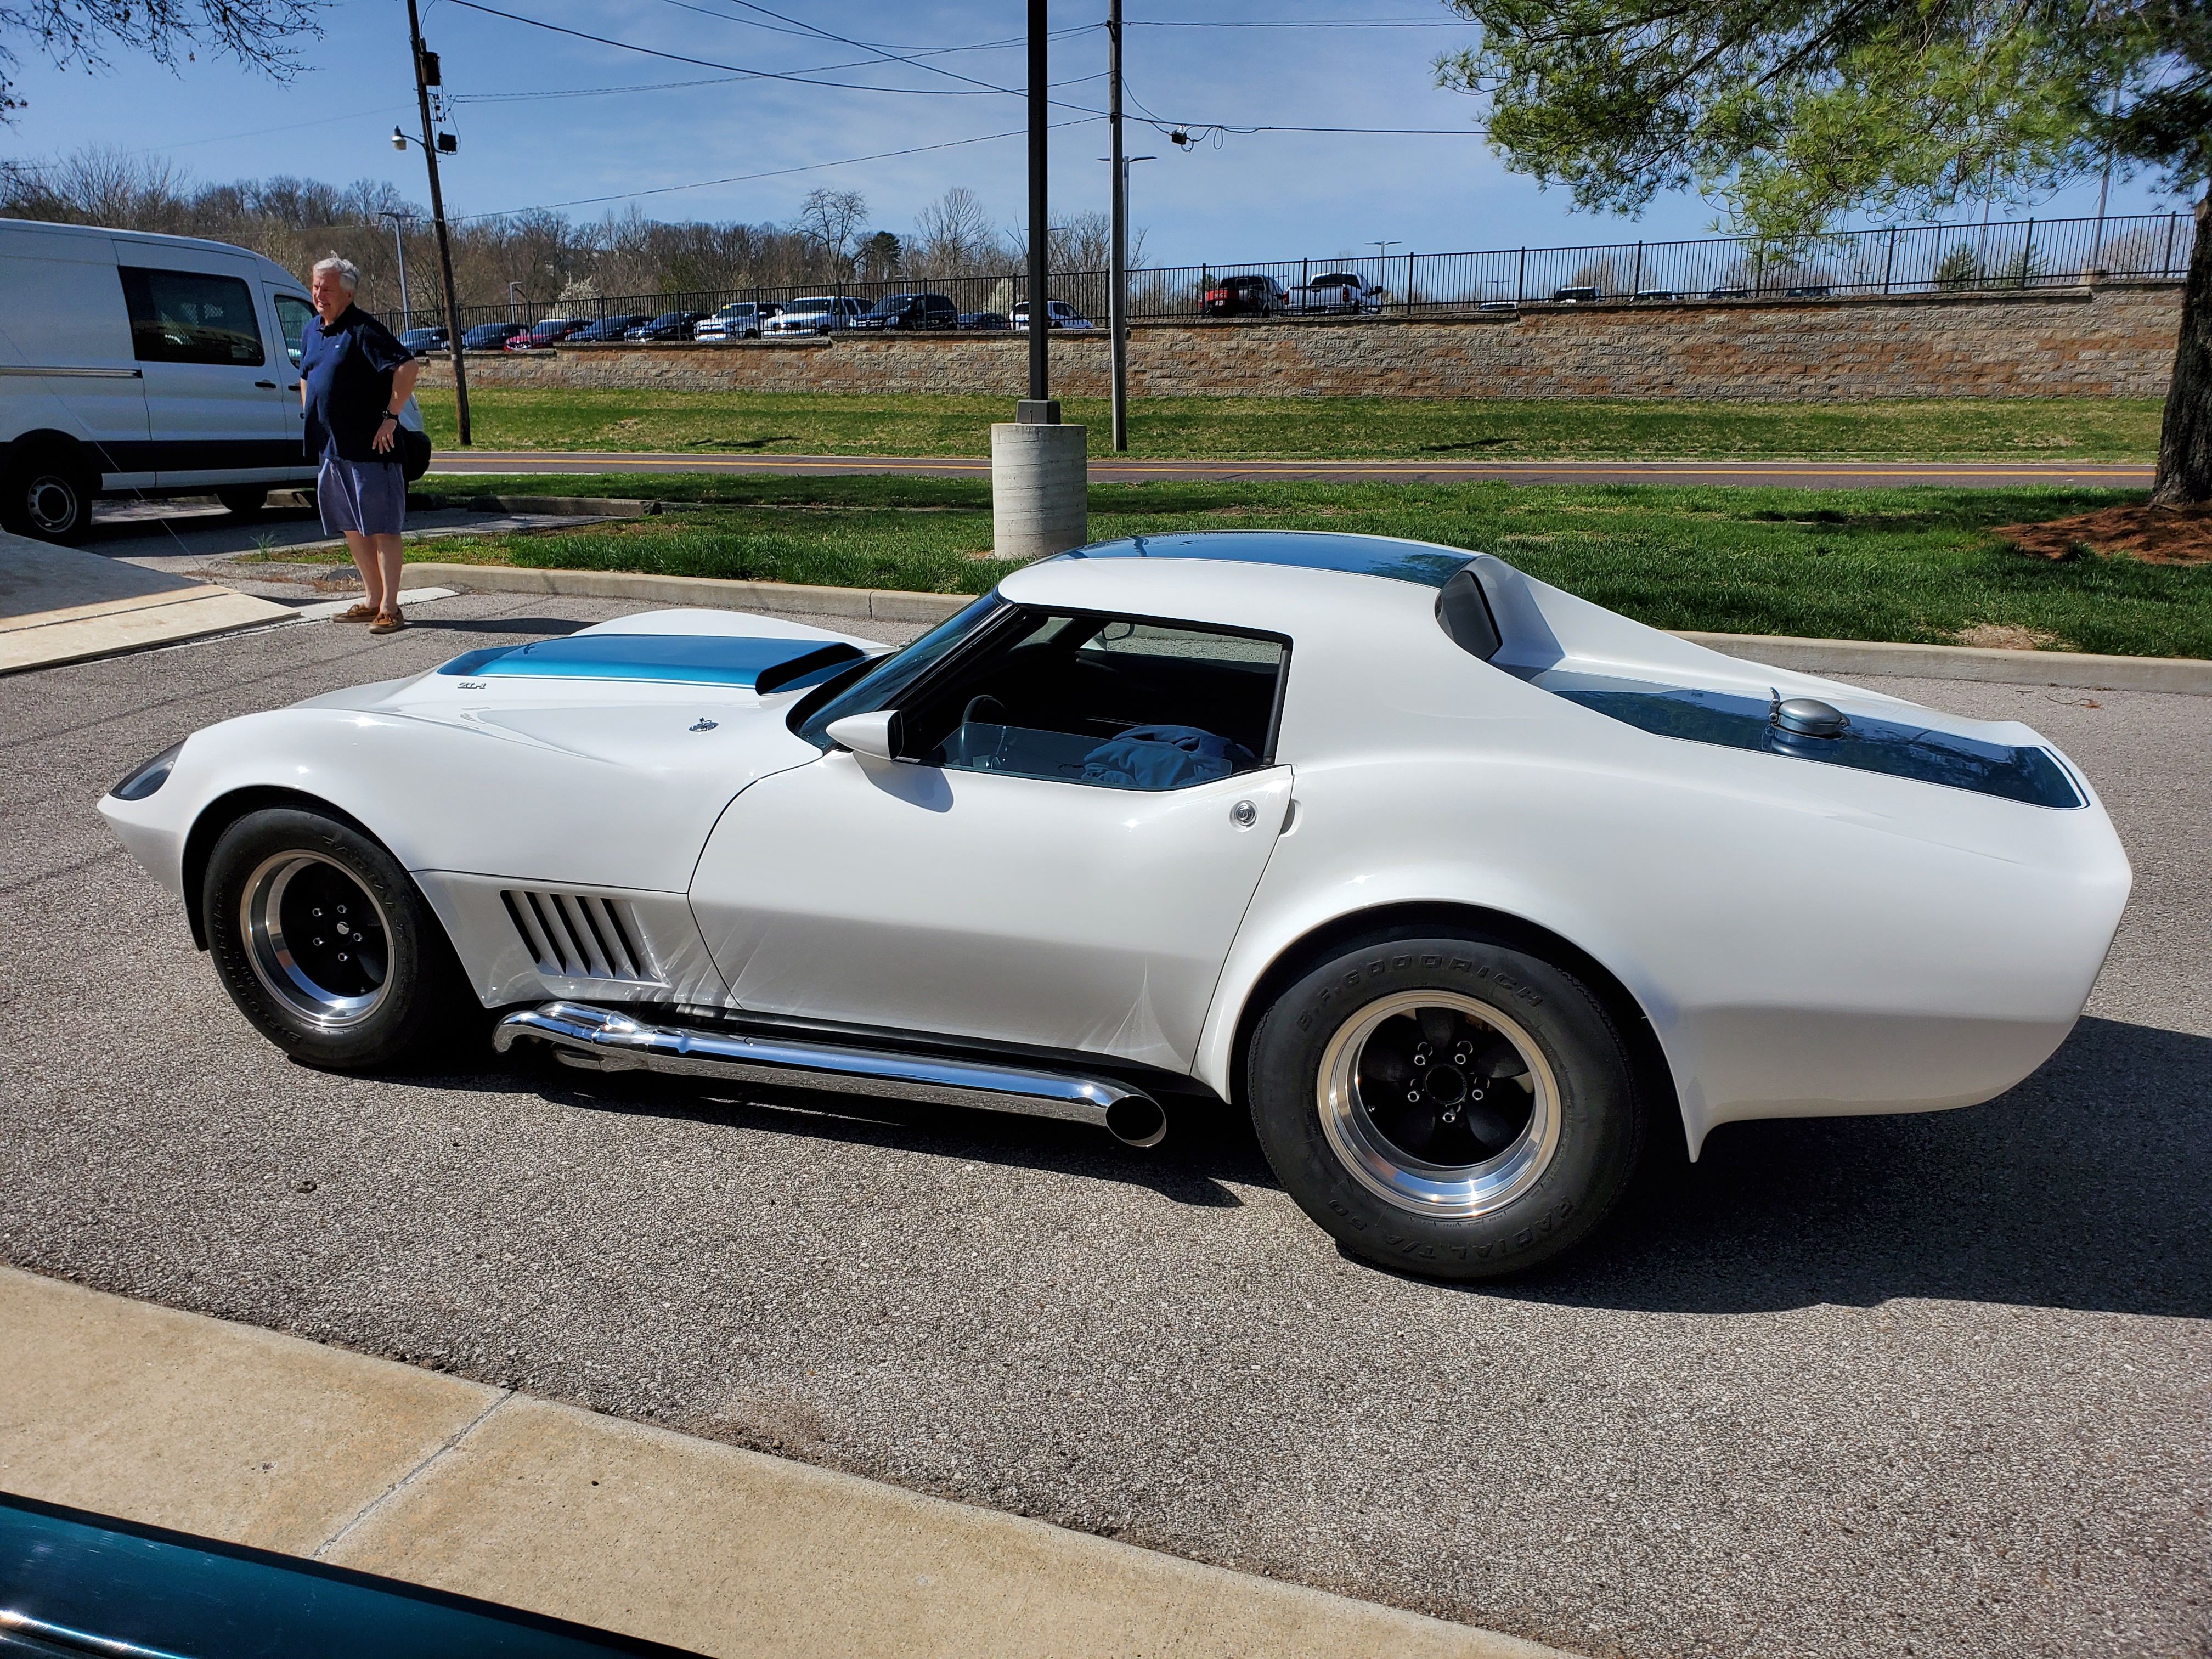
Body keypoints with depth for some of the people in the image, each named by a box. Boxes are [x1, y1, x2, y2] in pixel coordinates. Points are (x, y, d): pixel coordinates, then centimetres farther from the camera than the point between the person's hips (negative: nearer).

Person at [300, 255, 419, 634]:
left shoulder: (362, 330, -11)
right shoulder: (312, 329, 15)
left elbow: (408, 367, -22)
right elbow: (306, 379, 29)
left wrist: (391, 417, -20)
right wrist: (312, 424, 19)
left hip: (369, 448, -9)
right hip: (330, 448, 9)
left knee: (382, 528, -4)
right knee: (351, 529, 13)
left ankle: (389, 608, -2)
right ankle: (372, 599, 22)